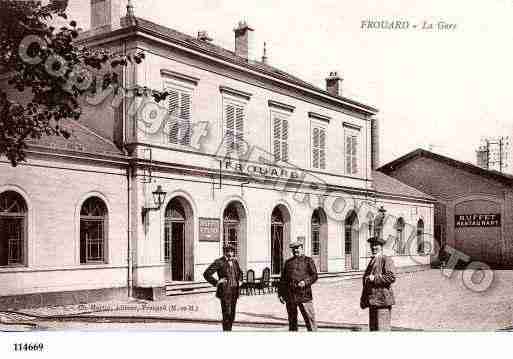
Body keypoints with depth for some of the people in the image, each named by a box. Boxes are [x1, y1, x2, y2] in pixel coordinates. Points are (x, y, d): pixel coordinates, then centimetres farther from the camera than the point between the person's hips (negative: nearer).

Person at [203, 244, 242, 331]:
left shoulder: (234, 261, 12)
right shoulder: (219, 262, -8)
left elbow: (240, 272, 31)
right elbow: (206, 274, -12)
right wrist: (216, 282, -13)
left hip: (234, 291, 6)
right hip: (225, 291, -6)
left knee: (232, 315, 10)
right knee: (226, 315, -8)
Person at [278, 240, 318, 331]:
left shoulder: (308, 260, 7)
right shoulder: (288, 262, 16)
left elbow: (314, 276, 1)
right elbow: (283, 279, 16)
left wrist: (305, 282, -17)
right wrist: (280, 294, 9)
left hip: (304, 295, -3)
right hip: (290, 295, 3)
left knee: (309, 318, -5)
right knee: (292, 319, 9)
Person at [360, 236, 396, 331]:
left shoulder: (386, 260, -7)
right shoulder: (372, 261, 21)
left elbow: (391, 277, -19)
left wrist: (374, 278, -17)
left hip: (382, 300, -9)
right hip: (373, 301, 9)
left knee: (382, 329, -7)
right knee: (373, 329, 12)